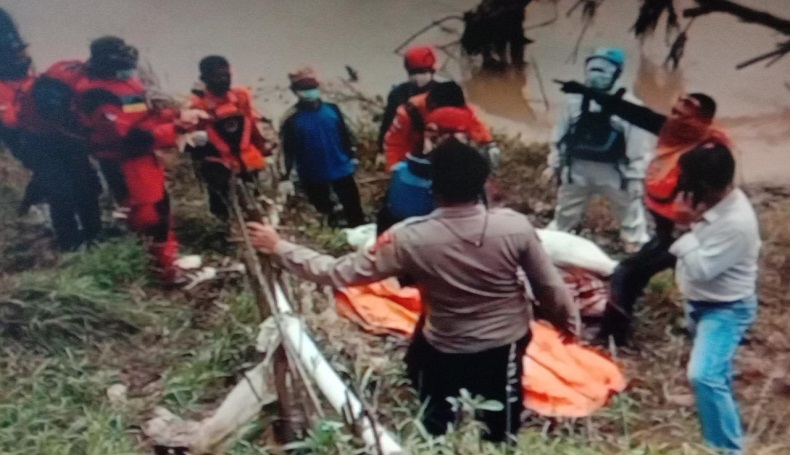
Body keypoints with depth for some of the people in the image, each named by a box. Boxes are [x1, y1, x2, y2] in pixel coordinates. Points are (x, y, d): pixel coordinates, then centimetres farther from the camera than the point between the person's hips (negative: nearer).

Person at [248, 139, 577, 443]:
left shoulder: (410, 239, -26)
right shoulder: (515, 226, -23)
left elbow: (338, 273, -18)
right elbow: (550, 287, -9)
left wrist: (278, 247, -6)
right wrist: (567, 323, 12)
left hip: (446, 352, -2)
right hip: (507, 344, 2)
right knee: (500, 433, 26)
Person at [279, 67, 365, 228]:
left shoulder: (332, 109, -4)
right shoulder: (292, 119, -13)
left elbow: (345, 134, 9)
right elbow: (287, 150, -13)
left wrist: (352, 156, 14)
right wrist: (286, 177, -16)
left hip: (341, 169, 2)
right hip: (313, 176, -2)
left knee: (354, 210, 11)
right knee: (325, 212, 15)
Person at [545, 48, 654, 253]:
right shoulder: (574, 101, -4)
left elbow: (639, 146, -13)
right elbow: (560, 134, 6)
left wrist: (636, 178, -14)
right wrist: (554, 164, 9)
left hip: (613, 173, -3)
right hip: (578, 169, 3)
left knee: (632, 221, 10)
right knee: (563, 217, 20)